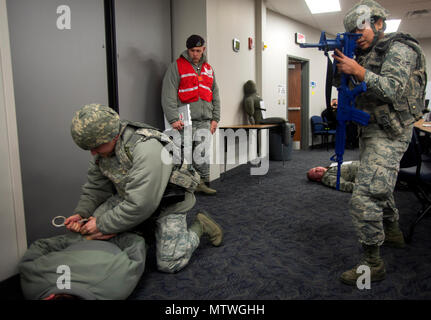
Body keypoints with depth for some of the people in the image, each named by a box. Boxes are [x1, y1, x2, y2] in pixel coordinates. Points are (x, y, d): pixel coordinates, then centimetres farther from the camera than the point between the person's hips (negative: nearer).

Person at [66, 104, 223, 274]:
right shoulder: (103, 148, -8)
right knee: (97, 218, -9)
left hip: (169, 201, -7)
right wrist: (81, 213, -14)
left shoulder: (147, 149, -36)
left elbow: (140, 205, -36)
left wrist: (103, 225, -26)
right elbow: (95, 187, 3)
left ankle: (200, 226, 13)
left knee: (169, 264, -11)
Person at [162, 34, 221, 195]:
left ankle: (202, 182, 11)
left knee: (203, 154, 3)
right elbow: (168, 95, -8)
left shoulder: (208, 69, 18)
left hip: (205, 121, 5)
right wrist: (173, 119, -17)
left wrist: (215, 118, 11)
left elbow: (215, 95, 20)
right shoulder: (177, 66, 1)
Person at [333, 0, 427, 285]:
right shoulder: (366, 55, 16)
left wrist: (357, 71, -29)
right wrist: (341, 66, -3)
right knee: (380, 186, 25)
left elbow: (392, 89, -24)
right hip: (371, 132, 10)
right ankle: (392, 232, 46)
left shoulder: (399, 49, -10)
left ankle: (373, 264, -6)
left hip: (389, 135, -10)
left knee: (365, 196, -16)